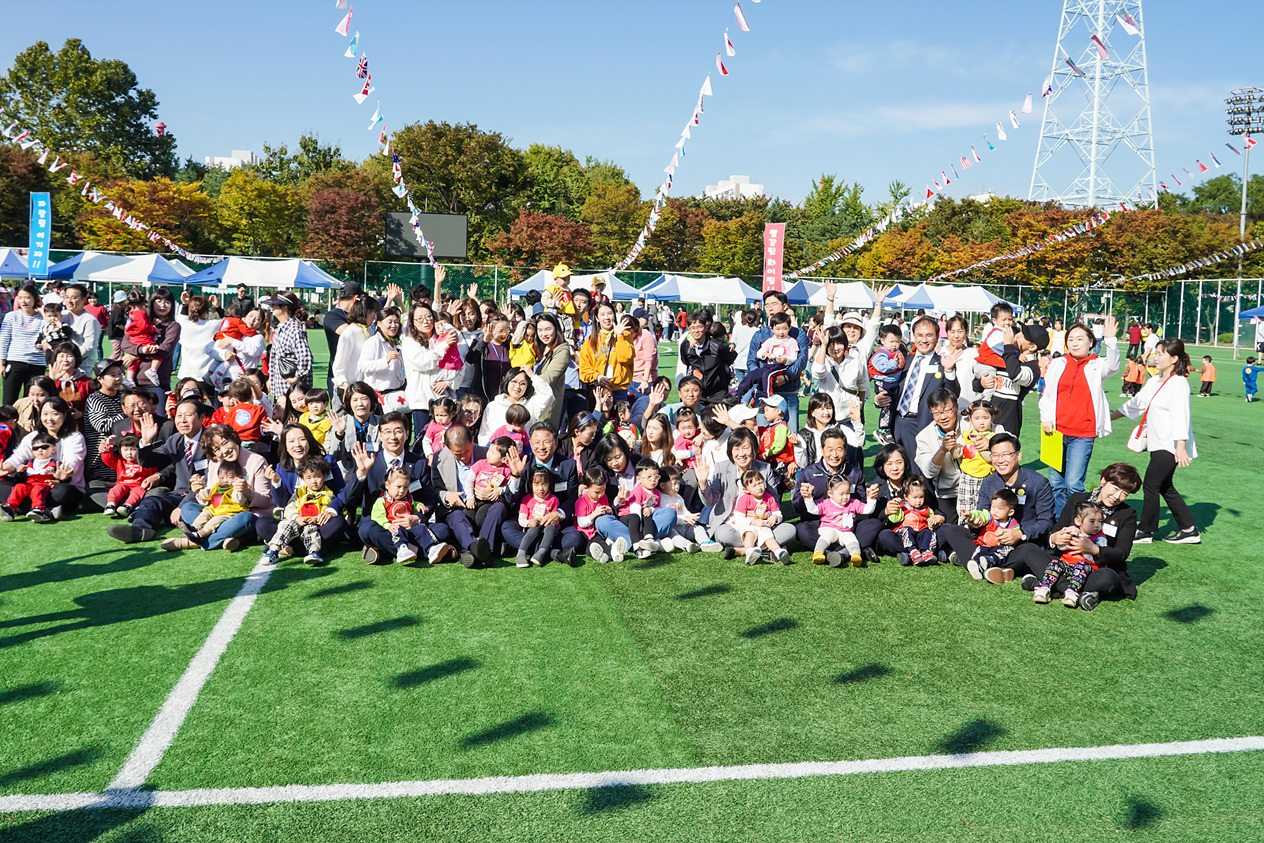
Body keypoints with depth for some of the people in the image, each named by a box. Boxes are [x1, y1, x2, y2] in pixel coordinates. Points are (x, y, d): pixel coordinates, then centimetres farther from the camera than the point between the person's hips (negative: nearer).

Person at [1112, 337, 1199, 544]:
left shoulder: (1179, 383, -15)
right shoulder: (1154, 381, 12)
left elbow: (1181, 415, -21)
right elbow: (1137, 402, 23)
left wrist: (1181, 447, -27)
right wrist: (1111, 415, 27)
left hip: (1171, 446, -9)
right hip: (1158, 443, 9)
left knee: (1151, 484, -5)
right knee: (1165, 487, 12)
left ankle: (1145, 531, 8)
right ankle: (1189, 529, 21)